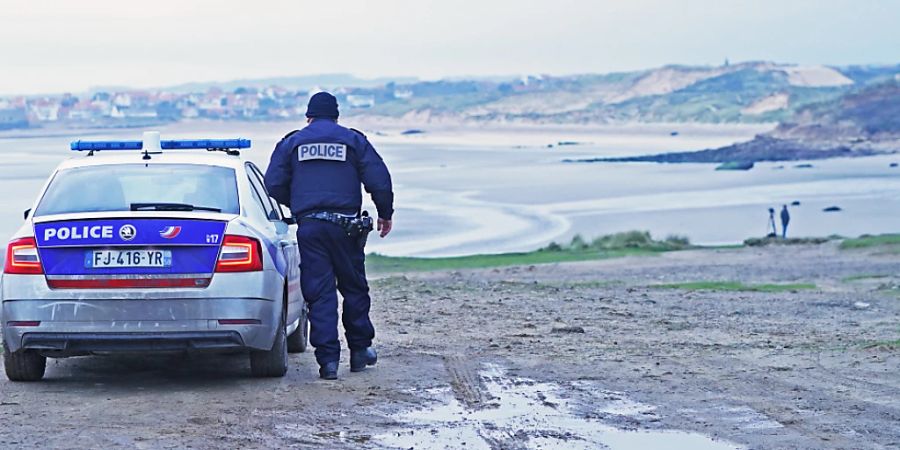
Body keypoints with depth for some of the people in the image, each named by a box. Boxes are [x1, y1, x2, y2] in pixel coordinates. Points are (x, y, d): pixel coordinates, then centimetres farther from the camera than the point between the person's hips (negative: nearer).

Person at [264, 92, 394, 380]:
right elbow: (379, 181, 3)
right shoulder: (354, 140, 8)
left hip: (309, 226, 0)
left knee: (319, 292, -1)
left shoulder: (292, 143, 9)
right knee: (354, 287, 14)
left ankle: (328, 359, -7)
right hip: (344, 224, 0)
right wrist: (385, 215, 17)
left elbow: (273, 184, 6)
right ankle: (360, 350, 21)